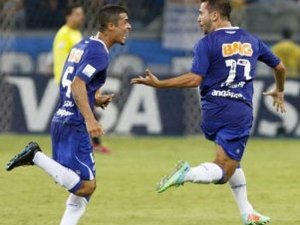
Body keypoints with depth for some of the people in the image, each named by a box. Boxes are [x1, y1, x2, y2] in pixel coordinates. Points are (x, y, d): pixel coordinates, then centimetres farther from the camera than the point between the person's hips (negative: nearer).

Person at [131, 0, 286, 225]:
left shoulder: (207, 44, -3)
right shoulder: (251, 41, 11)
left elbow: (194, 79, -14)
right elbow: (280, 67, 22)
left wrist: (158, 84, -8)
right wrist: (279, 92, 41)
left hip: (213, 111, -1)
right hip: (241, 112, 1)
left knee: (230, 160, 21)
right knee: (225, 170, 1)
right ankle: (188, 174, -27)